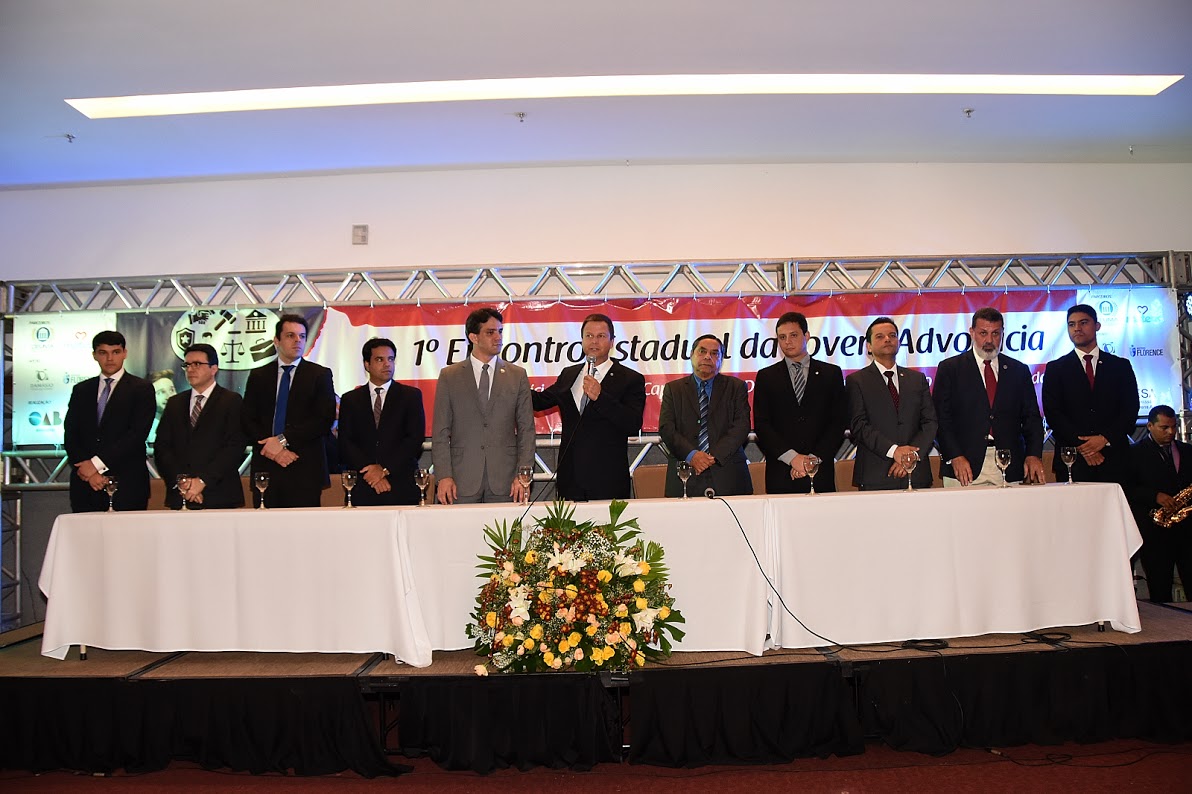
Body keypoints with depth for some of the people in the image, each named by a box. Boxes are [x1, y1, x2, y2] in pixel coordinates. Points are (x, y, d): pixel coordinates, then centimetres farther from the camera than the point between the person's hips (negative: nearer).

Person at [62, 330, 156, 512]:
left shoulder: (142, 389, 2)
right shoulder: (81, 390, 15)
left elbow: (137, 434, -8)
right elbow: (70, 436, 9)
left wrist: (97, 463, -11)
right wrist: (88, 471, -7)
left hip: (127, 485, -3)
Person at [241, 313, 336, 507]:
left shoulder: (320, 375, 6)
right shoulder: (258, 376, 14)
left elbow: (325, 419, -5)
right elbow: (247, 420, 7)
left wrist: (283, 439, -11)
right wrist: (271, 446, -9)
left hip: (304, 470, -2)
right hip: (266, 469, 2)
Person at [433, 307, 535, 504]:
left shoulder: (517, 375, 9)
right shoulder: (448, 376, 7)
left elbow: (526, 430, 6)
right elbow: (441, 432, 3)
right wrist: (443, 476, -6)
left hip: (504, 481, 1)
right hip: (462, 481, -1)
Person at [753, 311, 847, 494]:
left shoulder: (831, 373, 10)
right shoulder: (766, 377, 9)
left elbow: (839, 422, 4)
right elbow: (761, 425, 1)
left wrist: (814, 459, -8)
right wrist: (792, 457, -10)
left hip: (820, 474, 0)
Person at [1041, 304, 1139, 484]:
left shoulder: (1121, 366, 12)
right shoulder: (1055, 368, 9)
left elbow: (1130, 409, 4)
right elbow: (1052, 413, -1)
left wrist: (1105, 439, -10)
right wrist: (1080, 445, -11)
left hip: (1113, 458, 1)